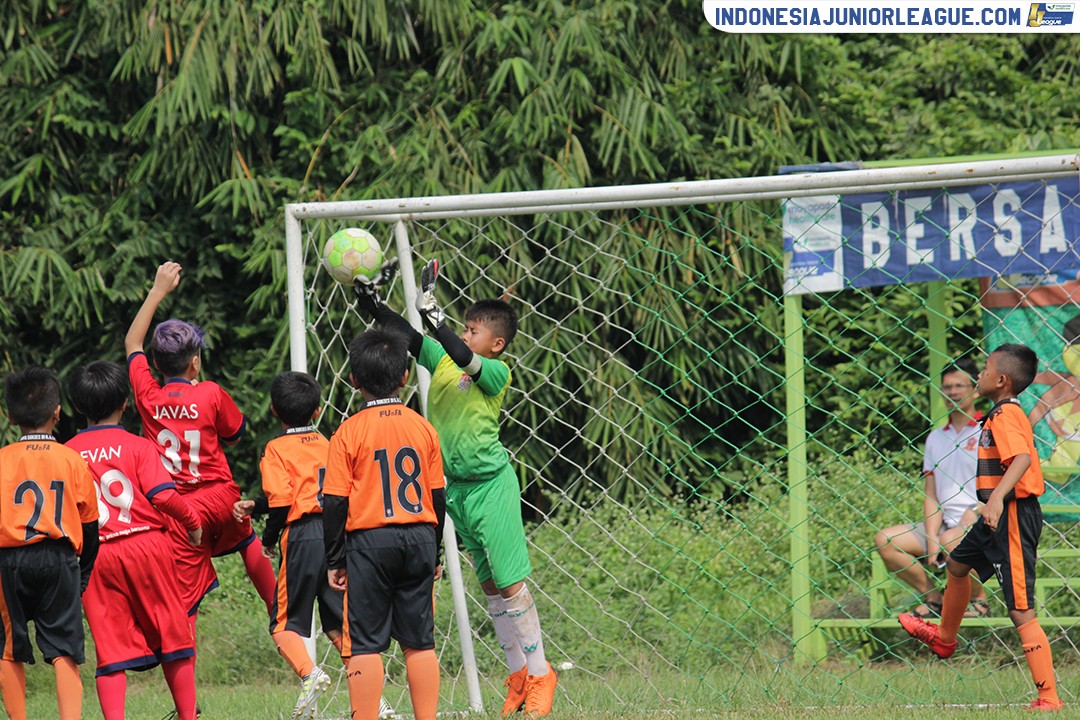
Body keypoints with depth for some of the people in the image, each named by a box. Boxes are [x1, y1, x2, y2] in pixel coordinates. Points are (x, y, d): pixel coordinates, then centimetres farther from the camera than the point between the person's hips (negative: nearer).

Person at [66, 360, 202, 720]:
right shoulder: (139, 447, -3)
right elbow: (164, 495, -12)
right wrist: (192, 523, 3)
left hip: (94, 555, 1)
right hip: (146, 545, -1)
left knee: (111, 646, 1)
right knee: (172, 636, 11)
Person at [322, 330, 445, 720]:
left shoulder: (348, 433, -6)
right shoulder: (423, 428, 4)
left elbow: (335, 503, -7)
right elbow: (438, 496, 9)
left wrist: (334, 561, 1)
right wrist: (434, 552, 19)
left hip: (369, 541, -3)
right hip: (419, 539, 3)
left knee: (365, 643, -1)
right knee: (420, 641, 9)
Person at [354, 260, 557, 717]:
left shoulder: (497, 372, -13)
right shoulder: (441, 359, 6)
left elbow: (464, 359, -30)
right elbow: (407, 336, 3)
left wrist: (432, 313, -35)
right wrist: (372, 305, -11)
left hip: (491, 485, -7)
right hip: (454, 487, 7)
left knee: (510, 583, -5)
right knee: (489, 584, 11)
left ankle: (540, 674, 3)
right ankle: (518, 674, 18)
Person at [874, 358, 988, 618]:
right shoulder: (935, 438, 15)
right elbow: (931, 496, 9)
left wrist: (974, 515, -22)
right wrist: (931, 540, -5)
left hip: (981, 522, -6)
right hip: (944, 523, 6)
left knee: (951, 540, -38)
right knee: (885, 540, -10)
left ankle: (978, 599, -11)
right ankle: (934, 598, 1)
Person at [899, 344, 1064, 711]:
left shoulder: (1006, 415, -18)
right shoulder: (1002, 414, 13)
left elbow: (1023, 458, -35)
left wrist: (996, 497, -46)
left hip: (1012, 516, -11)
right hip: (998, 517, 11)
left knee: (1021, 610, -12)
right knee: (957, 564, 32)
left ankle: (1049, 698, -13)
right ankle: (945, 637, 56)